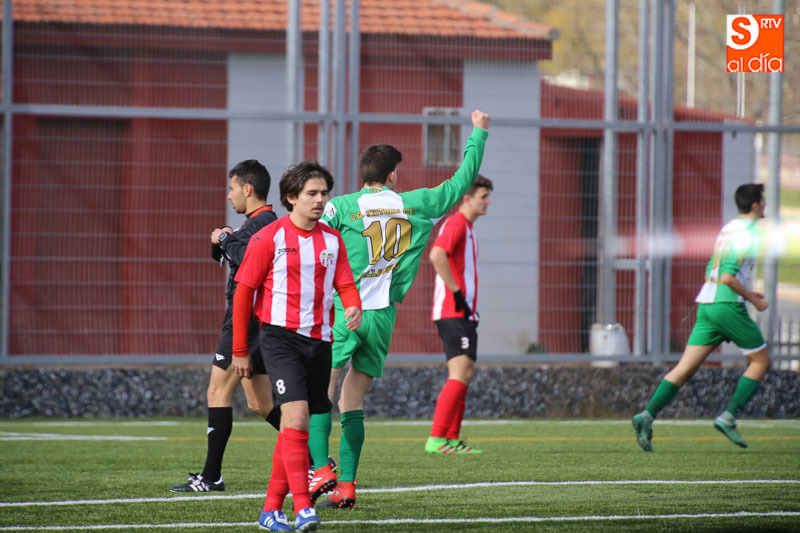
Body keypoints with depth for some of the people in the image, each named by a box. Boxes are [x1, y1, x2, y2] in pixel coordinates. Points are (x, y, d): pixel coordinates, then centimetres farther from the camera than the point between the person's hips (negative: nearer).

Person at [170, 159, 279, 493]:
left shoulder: (262, 223, -13)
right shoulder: (256, 223, 19)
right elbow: (225, 258, 27)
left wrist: (227, 239, -13)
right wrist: (220, 242, 7)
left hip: (246, 321, -10)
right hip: (248, 320, 10)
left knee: (218, 392, -8)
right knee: (259, 403, 12)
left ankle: (211, 476, -8)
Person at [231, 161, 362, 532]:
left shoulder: (332, 241, 10)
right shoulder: (269, 238, -4)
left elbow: (346, 285, 10)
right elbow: (243, 292, -1)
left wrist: (353, 307, -16)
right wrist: (240, 351, 0)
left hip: (319, 341, 5)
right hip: (281, 337, -5)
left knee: (296, 425, 8)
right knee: (296, 415, -19)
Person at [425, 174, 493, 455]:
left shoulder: (467, 228, 21)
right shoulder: (455, 224, -11)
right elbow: (437, 255, -27)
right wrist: (457, 293, -23)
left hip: (463, 313, 10)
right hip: (452, 312, -10)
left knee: (464, 374, 10)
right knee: (461, 373, -15)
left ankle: (451, 439, 12)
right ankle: (437, 439, -18)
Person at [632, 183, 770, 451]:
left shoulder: (728, 228, 19)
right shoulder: (748, 234, -10)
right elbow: (727, 276, -19)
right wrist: (753, 299, -9)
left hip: (706, 305, 8)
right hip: (727, 306, -8)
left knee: (685, 367, 2)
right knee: (761, 361, 6)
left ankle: (648, 415, -12)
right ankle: (728, 417, -2)